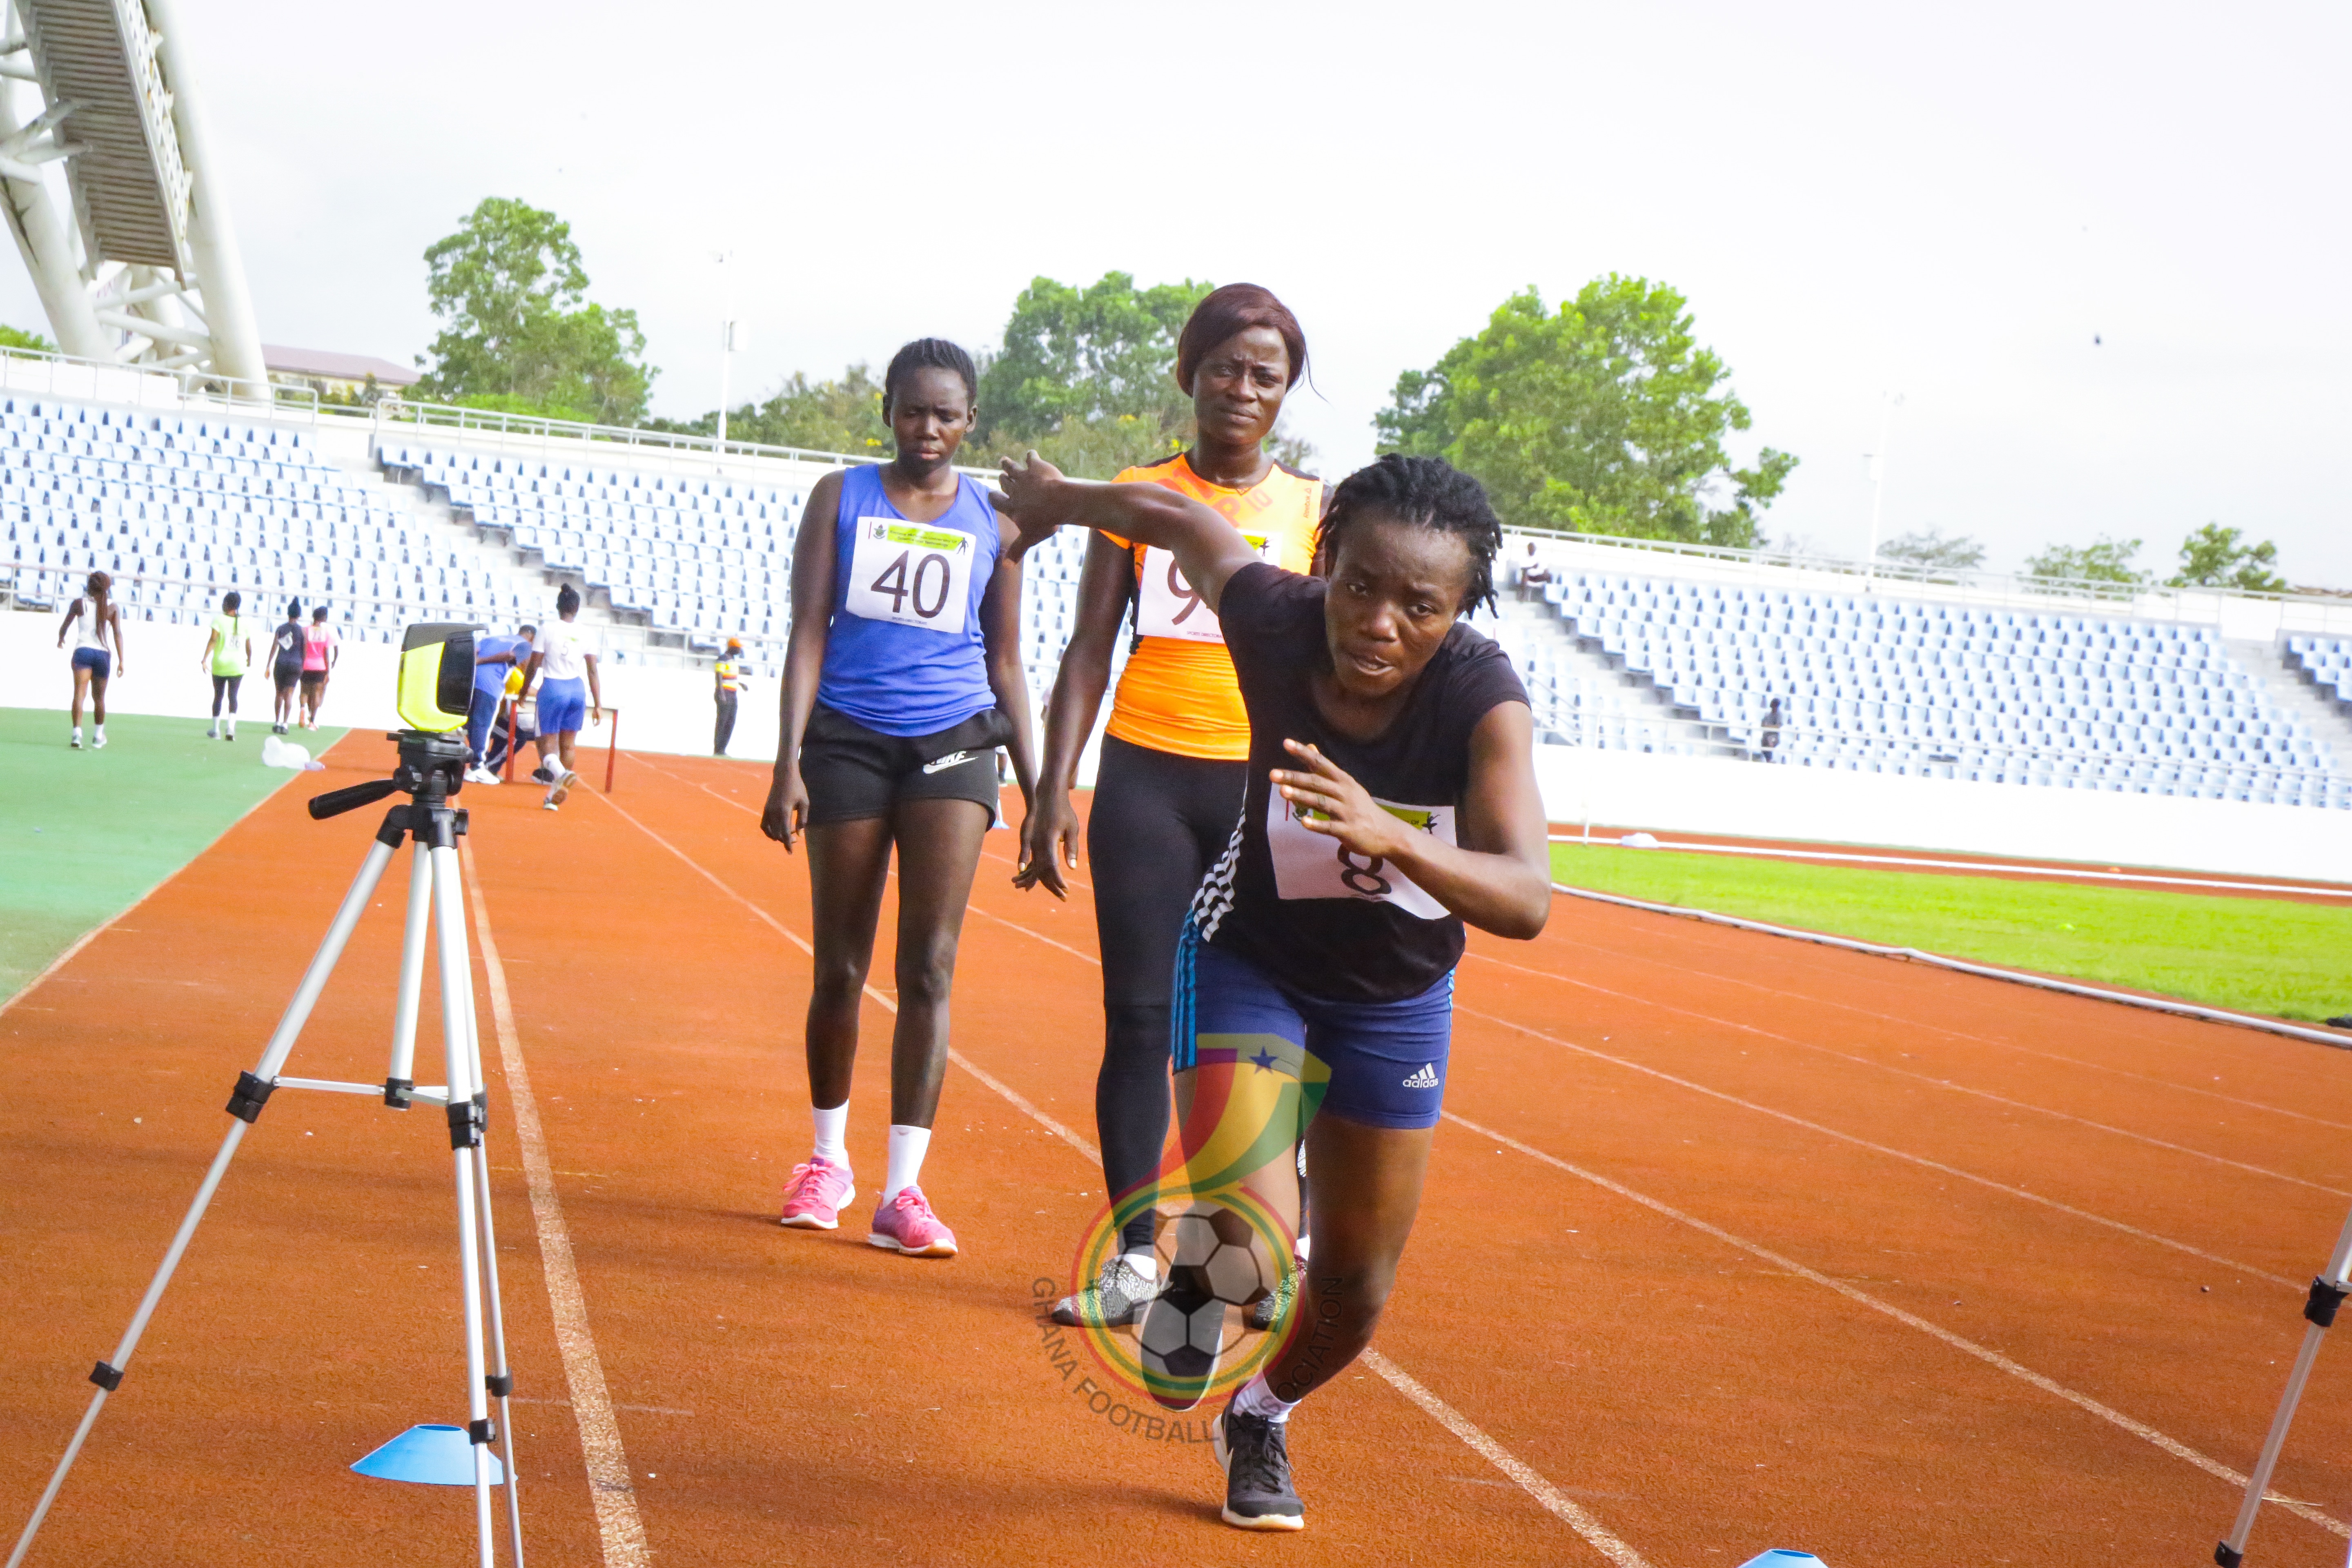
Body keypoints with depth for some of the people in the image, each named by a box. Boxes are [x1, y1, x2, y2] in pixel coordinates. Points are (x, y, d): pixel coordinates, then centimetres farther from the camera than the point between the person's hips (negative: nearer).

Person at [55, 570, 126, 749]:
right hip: (103, 654, 2)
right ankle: (98, 737, 29)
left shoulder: (79, 604, 5)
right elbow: (118, 633, -3)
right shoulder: (113, 608, 5)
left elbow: (64, 627, 14)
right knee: (99, 697, 16)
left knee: (79, 693, -10)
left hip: (82, 650, -2)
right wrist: (121, 660, -4)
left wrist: (61, 639, 36)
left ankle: (77, 733, -27)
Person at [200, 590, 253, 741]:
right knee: (233, 696, 3)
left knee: (218, 696, 12)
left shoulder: (219, 619, -5)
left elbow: (213, 640, -15)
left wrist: (205, 659, -19)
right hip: (237, 666, 1)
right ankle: (231, 728, -15)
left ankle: (216, 730, 19)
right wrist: (249, 659, 25)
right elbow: (248, 645, 6)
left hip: (219, 664, -1)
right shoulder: (244, 622, 3)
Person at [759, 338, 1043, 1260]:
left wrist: (1036, 785, 7)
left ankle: (903, 1190, -10)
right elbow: (808, 632, 1)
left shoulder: (995, 523, 9)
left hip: (954, 744, 0)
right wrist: (790, 761, -8)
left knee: (930, 965, -10)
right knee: (840, 968, 6)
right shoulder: (841, 499, 6)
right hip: (849, 740, 0)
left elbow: (1006, 662, 13)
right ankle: (828, 1159, 25)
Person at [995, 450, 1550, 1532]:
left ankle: (1260, 1416, 44)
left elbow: (1526, 899, -41)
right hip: (1248, 960, -1)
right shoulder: (1274, 619, -27)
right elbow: (1171, 516, -6)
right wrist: (1052, 498, 12)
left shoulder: (1484, 700, -31)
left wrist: (1392, 839, -58)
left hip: (1396, 999, 1)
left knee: (1354, 1287, 12)